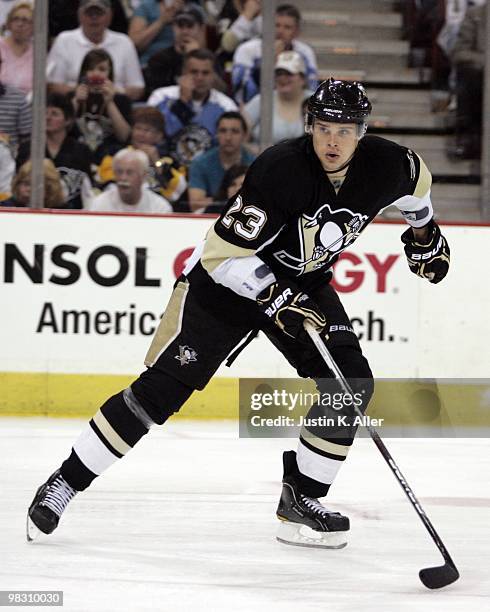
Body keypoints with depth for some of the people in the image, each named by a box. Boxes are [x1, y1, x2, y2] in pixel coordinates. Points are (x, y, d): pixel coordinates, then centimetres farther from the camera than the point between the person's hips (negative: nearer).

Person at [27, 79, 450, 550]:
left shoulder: (386, 165, -15)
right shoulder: (280, 169, -32)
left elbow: (414, 181, 14)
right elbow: (224, 255, -29)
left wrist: (424, 233, 18)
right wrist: (276, 299, -34)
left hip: (305, 282, 6)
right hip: (226, 278, -6)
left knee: (352, 384, -10)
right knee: (162, 389, -12)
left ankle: (300, 500, 4)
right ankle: (64, 483, -2)